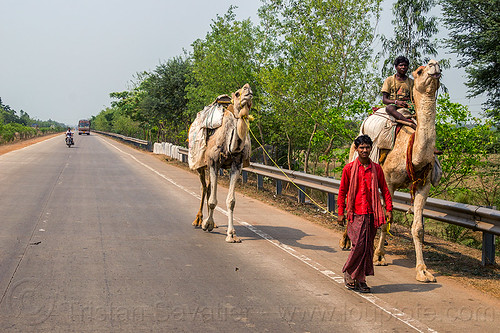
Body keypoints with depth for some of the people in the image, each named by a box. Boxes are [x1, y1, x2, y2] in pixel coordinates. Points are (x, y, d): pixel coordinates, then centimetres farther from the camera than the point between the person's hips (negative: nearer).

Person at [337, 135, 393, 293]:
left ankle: (360, 280, 15)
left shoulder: (376, 168, 8)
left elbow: (385, 190, 13)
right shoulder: (349, 168, 0)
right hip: (355, 214, -3)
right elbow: (342, 191, 4)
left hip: (371, 213, 3)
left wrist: (389, 209, 6)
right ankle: (348, 272, 13)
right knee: (358, 245, -10)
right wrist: (341, 213, 1)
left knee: (368, 247, 6)